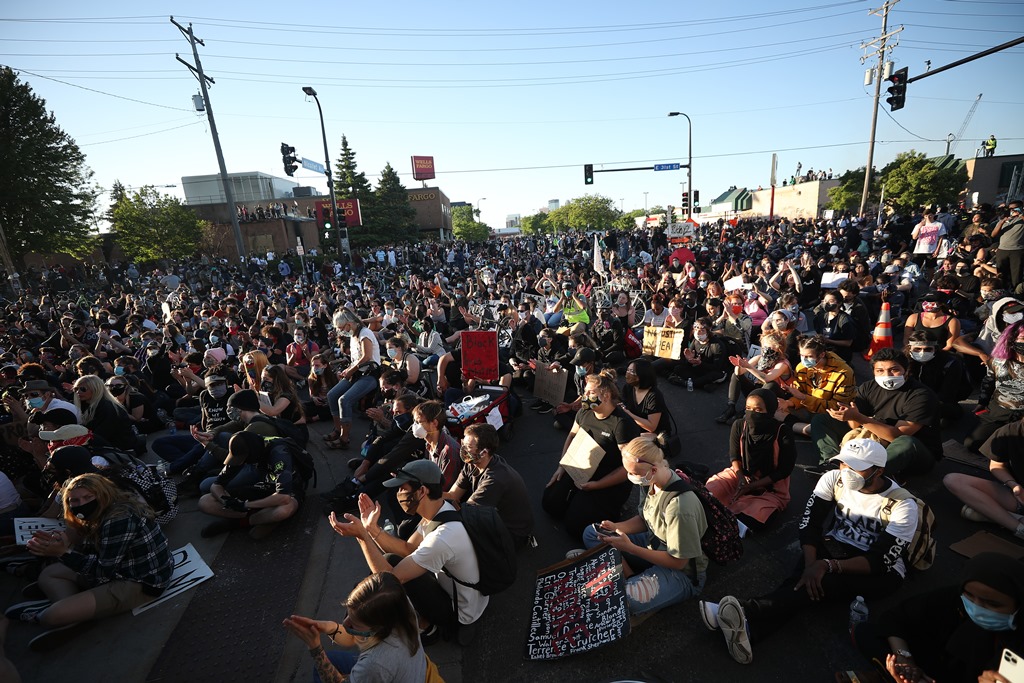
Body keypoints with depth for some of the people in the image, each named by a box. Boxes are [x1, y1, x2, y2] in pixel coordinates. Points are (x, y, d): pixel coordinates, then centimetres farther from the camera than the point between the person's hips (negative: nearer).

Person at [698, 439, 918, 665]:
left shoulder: (903, 505, -18)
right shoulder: (834, 479, -9)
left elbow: (881, 561, -22)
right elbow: (809, 523, -11)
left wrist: (827, 566, -35)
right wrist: (811, 565, -27)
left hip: (881, 572, -3)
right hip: (835, 547, 3)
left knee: (824, 582, -34)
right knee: (806, 579, -32)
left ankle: (746, 616, -51)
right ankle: (745, 625, -49)